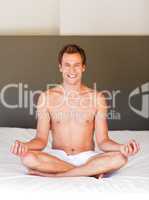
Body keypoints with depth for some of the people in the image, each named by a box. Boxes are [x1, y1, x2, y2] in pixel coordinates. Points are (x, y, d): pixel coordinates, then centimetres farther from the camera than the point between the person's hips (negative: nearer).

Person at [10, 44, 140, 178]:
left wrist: (121, 147, -24)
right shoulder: (46, 97, 0)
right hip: (57, 157, 0)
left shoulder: (97, 98, 0)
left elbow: (102, 141, -2)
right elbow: (41, 139, -2)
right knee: (28, 158, -32)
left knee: (120, 158, -29)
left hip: (86, 157, 0)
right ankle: (92, 172, -20)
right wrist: (25, 146, -25)